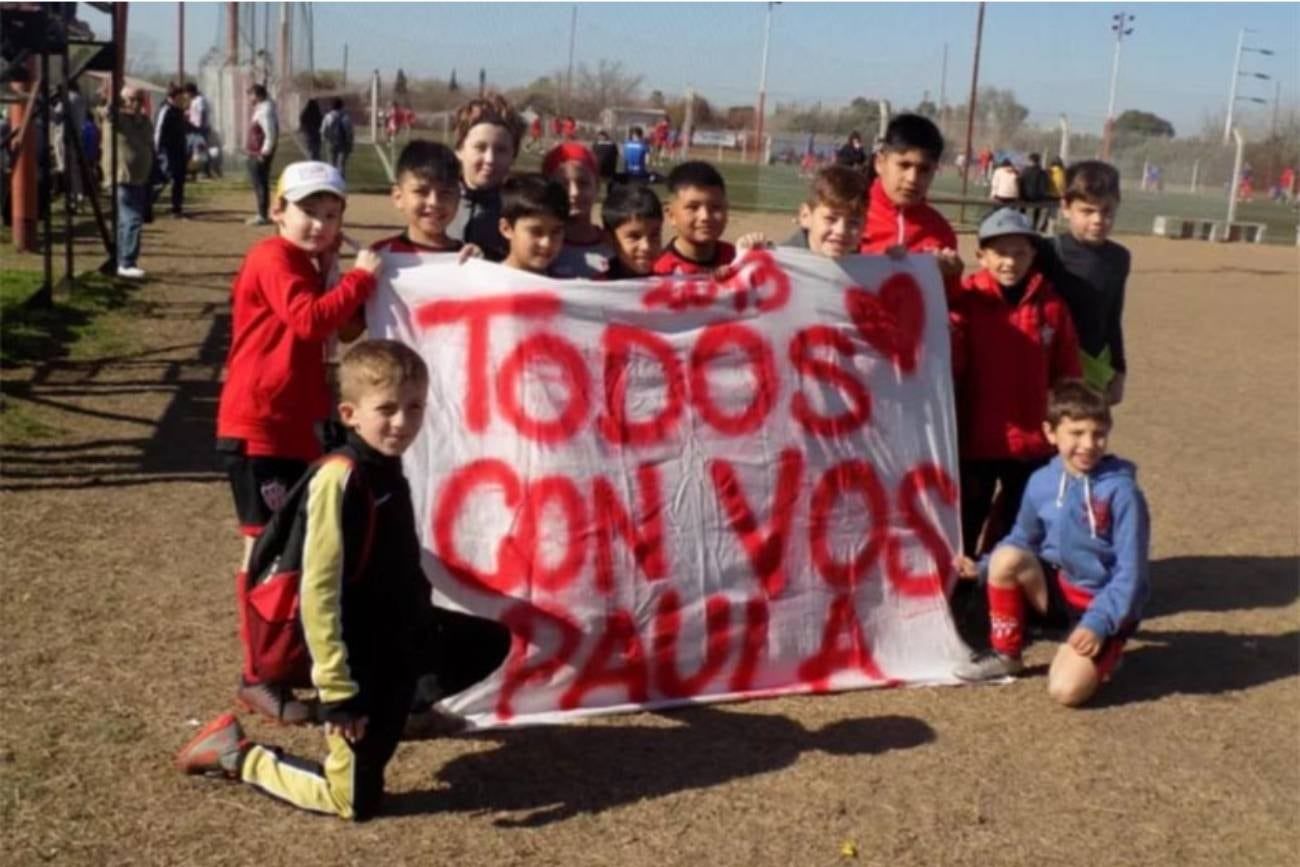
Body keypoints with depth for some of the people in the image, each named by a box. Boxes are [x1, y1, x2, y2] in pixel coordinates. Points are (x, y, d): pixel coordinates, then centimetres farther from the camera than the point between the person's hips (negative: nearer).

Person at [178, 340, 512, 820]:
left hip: (405, 634, 8)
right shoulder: (338, 477, -24)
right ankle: (236, 753, 17)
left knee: (492, 643, 24)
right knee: (355, 802, 2)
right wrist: (337, 690, -24)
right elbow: (318, 591, -25)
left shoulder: (388, 467, 2)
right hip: (360, 654, -8)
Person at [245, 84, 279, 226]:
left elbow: (271, 134, -25)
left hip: (259, 155, -11)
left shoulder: (265, 111, -18)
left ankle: (263, 216, -5)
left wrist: (264, 152, -20)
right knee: (260, 184, 15)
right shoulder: (261, 109, 15)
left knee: (260, 184, -7)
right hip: (255, 154, 11)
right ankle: (263, 214, 21)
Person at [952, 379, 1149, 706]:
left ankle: (1102, 655, 11)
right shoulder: (1041, 482, -4)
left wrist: (1098, 622, -24)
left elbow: (1130, 574, -17)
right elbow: (1023, 540, 13)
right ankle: (1005, 655, -3)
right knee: (1006, 557, -24)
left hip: (1105, 605, -5)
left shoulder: (1121, 492, -19)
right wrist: (981, 567, 0)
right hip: (1059, 589, 5)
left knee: (1066, 690, -25)